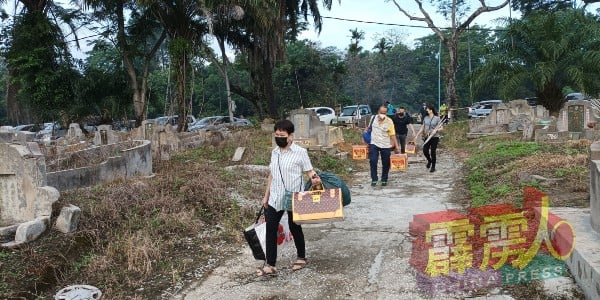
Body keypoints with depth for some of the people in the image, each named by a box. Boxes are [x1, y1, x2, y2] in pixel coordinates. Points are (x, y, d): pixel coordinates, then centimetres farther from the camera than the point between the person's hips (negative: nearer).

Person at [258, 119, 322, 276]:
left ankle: (301, 258, 32)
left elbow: (309, 171, -8)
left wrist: (314, 178, -32)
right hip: (275, 198, 5)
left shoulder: (300, 152, -10)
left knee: (294, 228, 9)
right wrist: (266, 196, 16)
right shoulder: (274, 152, 8)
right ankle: (270, 265, 7)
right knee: (270, 229, 1)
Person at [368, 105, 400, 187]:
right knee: (373, 161, -8)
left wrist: (397, 146, -12)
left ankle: (384, 180, 24)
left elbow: (392, 135, -8)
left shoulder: (389, 121, -10)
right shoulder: (373, 118, -2)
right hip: (374, 144, 1)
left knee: (386, 163, 6)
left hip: (386, 146, -1)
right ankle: (374, 180, 4)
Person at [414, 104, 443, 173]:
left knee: (433, 152, -1)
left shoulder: (437, 118, -5)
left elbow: (441, 128, -3)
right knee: (425, 151, -3)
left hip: (434, 137, -4)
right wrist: (417, 135, 11)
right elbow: (422, 127, 14)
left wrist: (435, 131, -22)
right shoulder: (425, 118, 8)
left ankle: (433, 167, 12)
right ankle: (429, 161, 29)